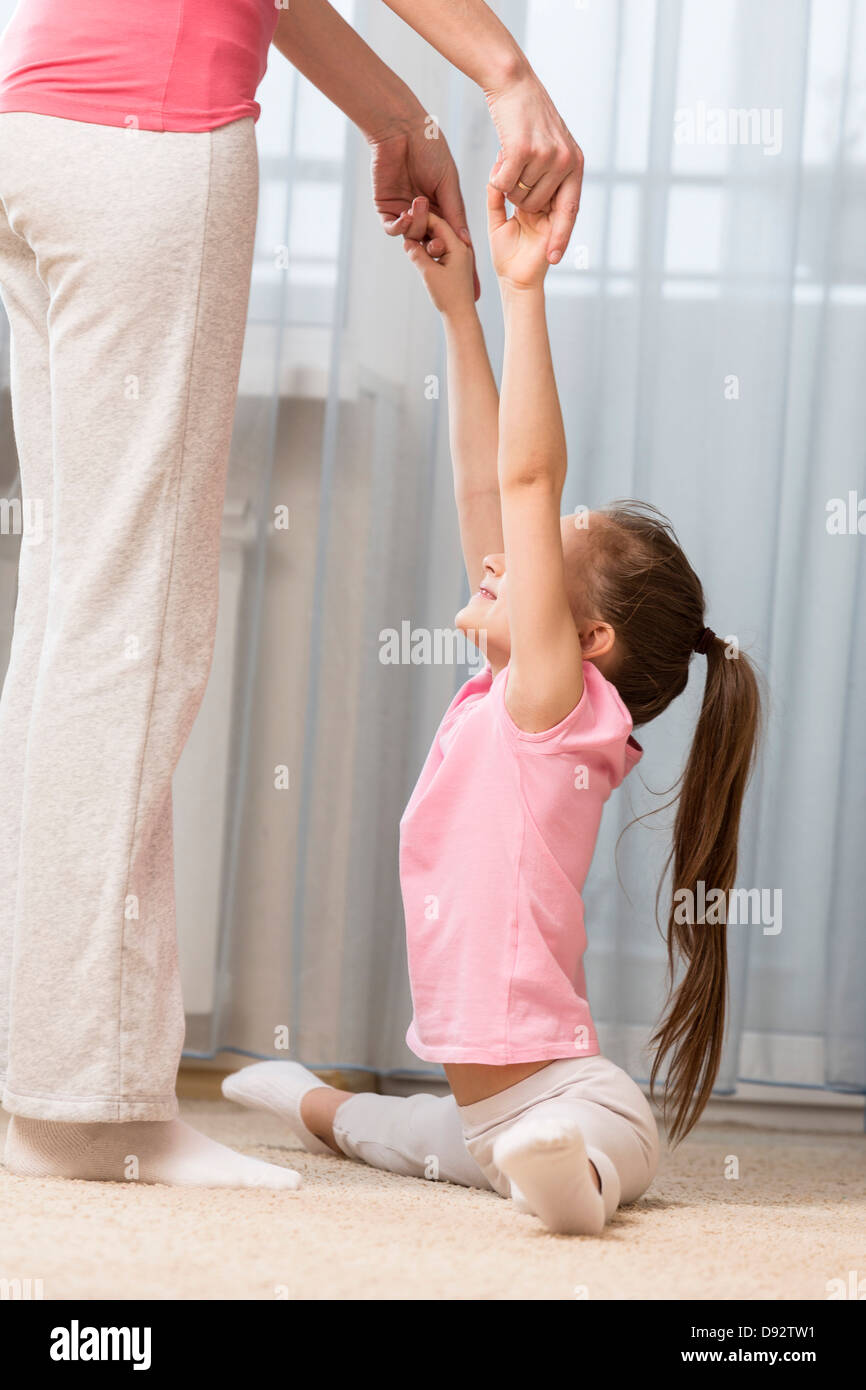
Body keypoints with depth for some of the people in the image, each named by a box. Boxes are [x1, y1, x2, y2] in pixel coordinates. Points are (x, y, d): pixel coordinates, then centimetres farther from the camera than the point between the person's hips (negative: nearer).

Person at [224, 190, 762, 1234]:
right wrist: (459, 311, 11)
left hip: (569, 1099, -10)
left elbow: (528, 476, -22)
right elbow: (484, 489, 11)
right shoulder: (504, 699, 9)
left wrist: (523, 292, -22)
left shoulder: (559, 701, -13)